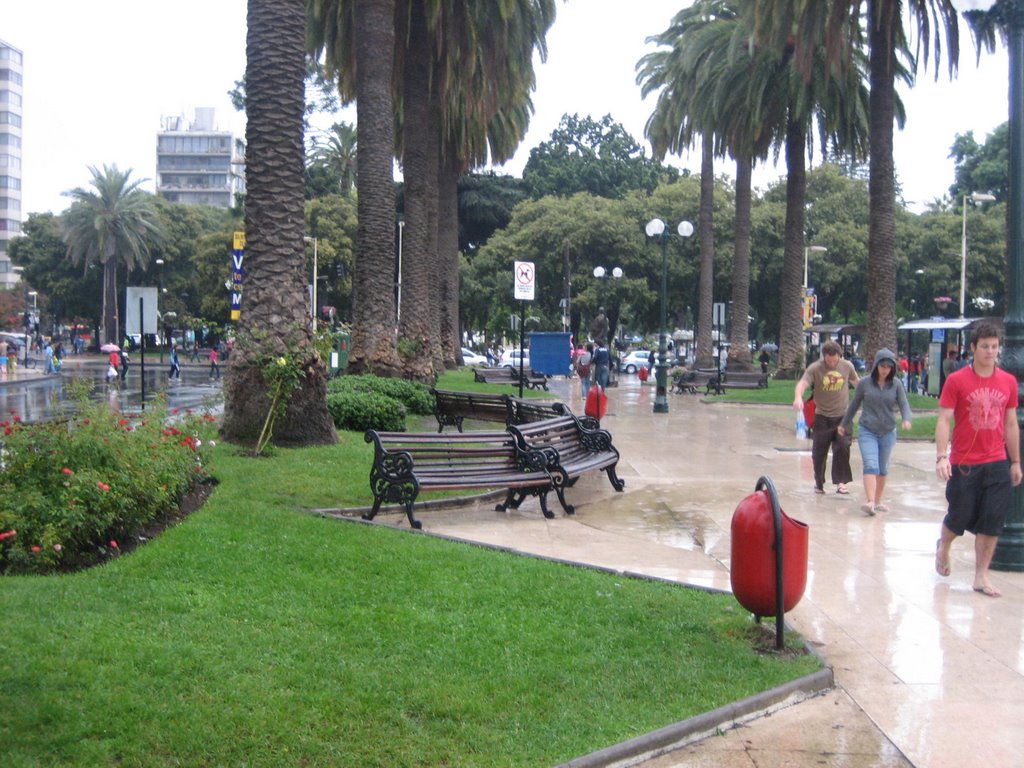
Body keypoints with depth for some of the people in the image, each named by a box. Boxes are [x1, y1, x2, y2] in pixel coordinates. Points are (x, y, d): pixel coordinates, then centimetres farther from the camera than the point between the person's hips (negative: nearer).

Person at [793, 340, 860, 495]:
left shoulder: (847, 366, -2)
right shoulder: (815, 368, -11)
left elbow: (857, 383, 17)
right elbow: (802, 383, -25)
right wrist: (798, 397, -45)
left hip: (842, 416, 1)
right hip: (822, 416, -1)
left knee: (843, 448, -9)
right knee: (819, 452, 7)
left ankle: (841, 482, -2)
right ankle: (819, 483, 23)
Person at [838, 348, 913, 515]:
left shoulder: (896, 384, -1)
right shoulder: (865, 383, -3)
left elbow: (904, 404, -5)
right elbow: (854, 405, 9)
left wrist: (907, 419, -26)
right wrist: (844, 424, 18)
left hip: (888, 433, 2)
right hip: (867, 432, -2)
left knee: (883, 469, 12)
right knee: (871, 466, -17)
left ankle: (877, 501, 25)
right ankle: (870, 502, -27)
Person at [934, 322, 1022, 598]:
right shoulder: (957, 380, -7)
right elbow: (943, 420, -9)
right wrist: (941, 457, -19)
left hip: (997, 464, 3)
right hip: (964, 464, -3)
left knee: (992, 523, 2)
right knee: (960, 517, 8)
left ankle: (981, 577, 12)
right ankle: (943, 547, 40)